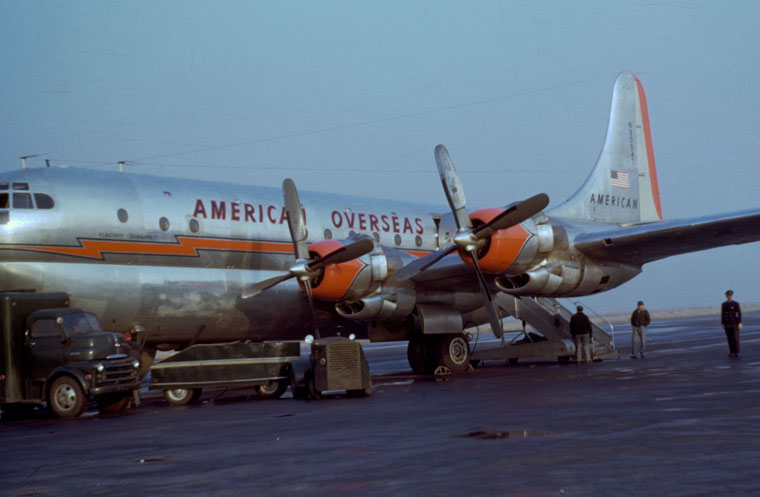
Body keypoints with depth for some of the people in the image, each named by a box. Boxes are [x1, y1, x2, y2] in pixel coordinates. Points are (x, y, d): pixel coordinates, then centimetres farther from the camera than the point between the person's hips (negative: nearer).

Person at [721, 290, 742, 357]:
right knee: (729, 338, 5)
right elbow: (722, 314, 6)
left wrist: (740, 323, -13)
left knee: (735, 338, -7)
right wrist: (722, 324, 3)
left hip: (734, 323, -3)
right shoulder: (724, 304, 4)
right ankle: (732, 352, 15)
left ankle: (736, 352, -2)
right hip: (727, 324, 3)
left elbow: (739, 314, -6)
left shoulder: (736, 304, -5)